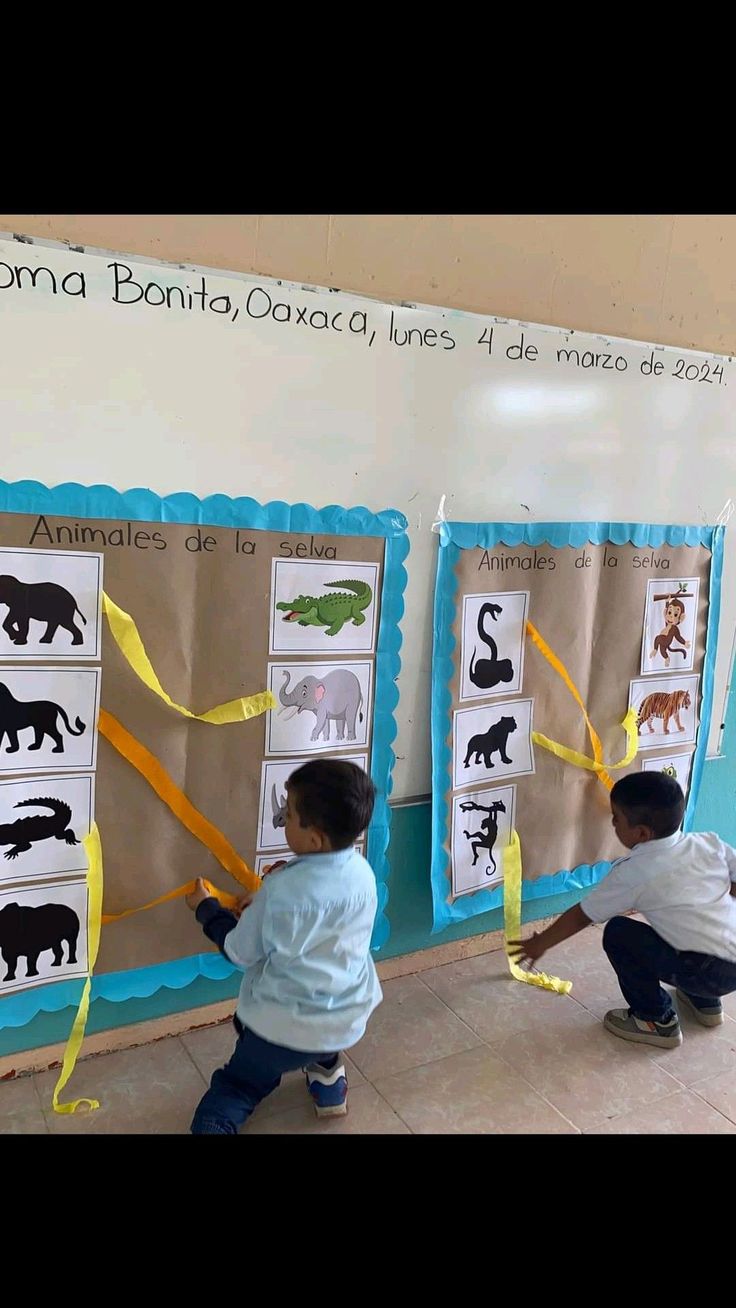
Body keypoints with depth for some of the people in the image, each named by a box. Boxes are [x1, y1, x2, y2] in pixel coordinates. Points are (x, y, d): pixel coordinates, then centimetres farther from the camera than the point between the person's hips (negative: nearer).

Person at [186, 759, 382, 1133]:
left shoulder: (282, 890, -22)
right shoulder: (362, 872, -7)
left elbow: (241, 953, -7)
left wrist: (206, 908, 7)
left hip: (284, 1027, -4)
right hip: (349, 1021, 5)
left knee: (237, 1084, 23)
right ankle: (327, 1075, 32)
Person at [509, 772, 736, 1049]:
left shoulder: (632, 873, -9)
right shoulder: (708, 842, 2)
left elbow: (580, 916, 3)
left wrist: (539, 944, 18)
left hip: (711, 972, -7)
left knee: (617, 933, 0)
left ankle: (658, 1021, 9)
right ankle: (706, 1002, 31)